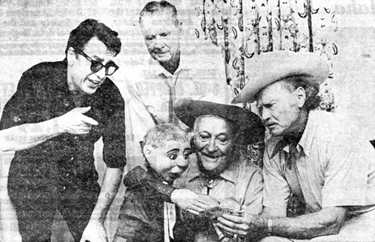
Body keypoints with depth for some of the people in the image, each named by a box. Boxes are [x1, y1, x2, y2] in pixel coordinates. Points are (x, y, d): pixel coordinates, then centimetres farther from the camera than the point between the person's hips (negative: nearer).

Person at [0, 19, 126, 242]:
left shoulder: (111, 96, -13)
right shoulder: (37, 79, -19)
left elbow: (115, 163, -11)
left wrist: (97, 220, -16)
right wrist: (59, 125, -36)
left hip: (81, 182, 2)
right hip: (32, 182, -2)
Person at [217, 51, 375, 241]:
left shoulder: (338, 135, -22)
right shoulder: (274, 148, -1)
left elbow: (330, 221, -25)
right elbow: (273, 213, -1)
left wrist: (262, 225, -32)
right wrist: (243, 223, -23)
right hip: (318, 226, 6)